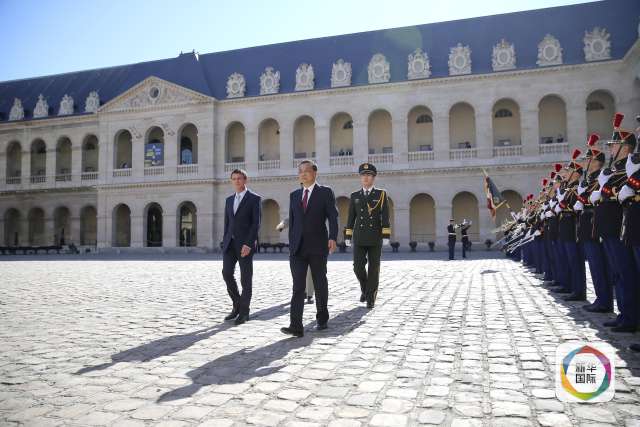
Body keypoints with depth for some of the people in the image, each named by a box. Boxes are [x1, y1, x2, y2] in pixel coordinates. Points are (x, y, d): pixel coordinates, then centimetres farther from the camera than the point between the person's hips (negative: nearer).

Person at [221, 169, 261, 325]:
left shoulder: (254, 198, -3)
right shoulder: (229, 200, 16)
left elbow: (256, 223, -10)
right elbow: (227, 223, 17)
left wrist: (248, 244, -18)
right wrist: (225, 243, 12)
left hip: (245, 244, -5)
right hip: (230, 243, 6)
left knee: (246, 278, 0)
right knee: (227, 274, -1)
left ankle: (244, 312, 11)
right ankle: (237, 305, 18)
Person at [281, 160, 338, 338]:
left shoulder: (325, 192, 1)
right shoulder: (294, 195, 14)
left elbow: (333, 217, -7)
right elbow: (292, 221, 17)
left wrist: (332, 238, -21)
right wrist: (291, 243, 13)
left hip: (317, 247, -3)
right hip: (297, 248, 3)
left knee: (320, 285, 9)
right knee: (298, 286, -6)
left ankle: (322, 319, 26)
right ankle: (296, 326, -10)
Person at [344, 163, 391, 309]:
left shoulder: (381, 194, 2)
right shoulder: (355, 196, 9)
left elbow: (385, 217, -4)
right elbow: (350, 218, 8)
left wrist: (386, 236, -13)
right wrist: (347, 237, 3)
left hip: (375, 237, -2)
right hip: (359, 238, 2)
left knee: (374, 268, -1)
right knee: (358, 267, -5)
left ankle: (371, 298, 8)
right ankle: (365, 288, 23)